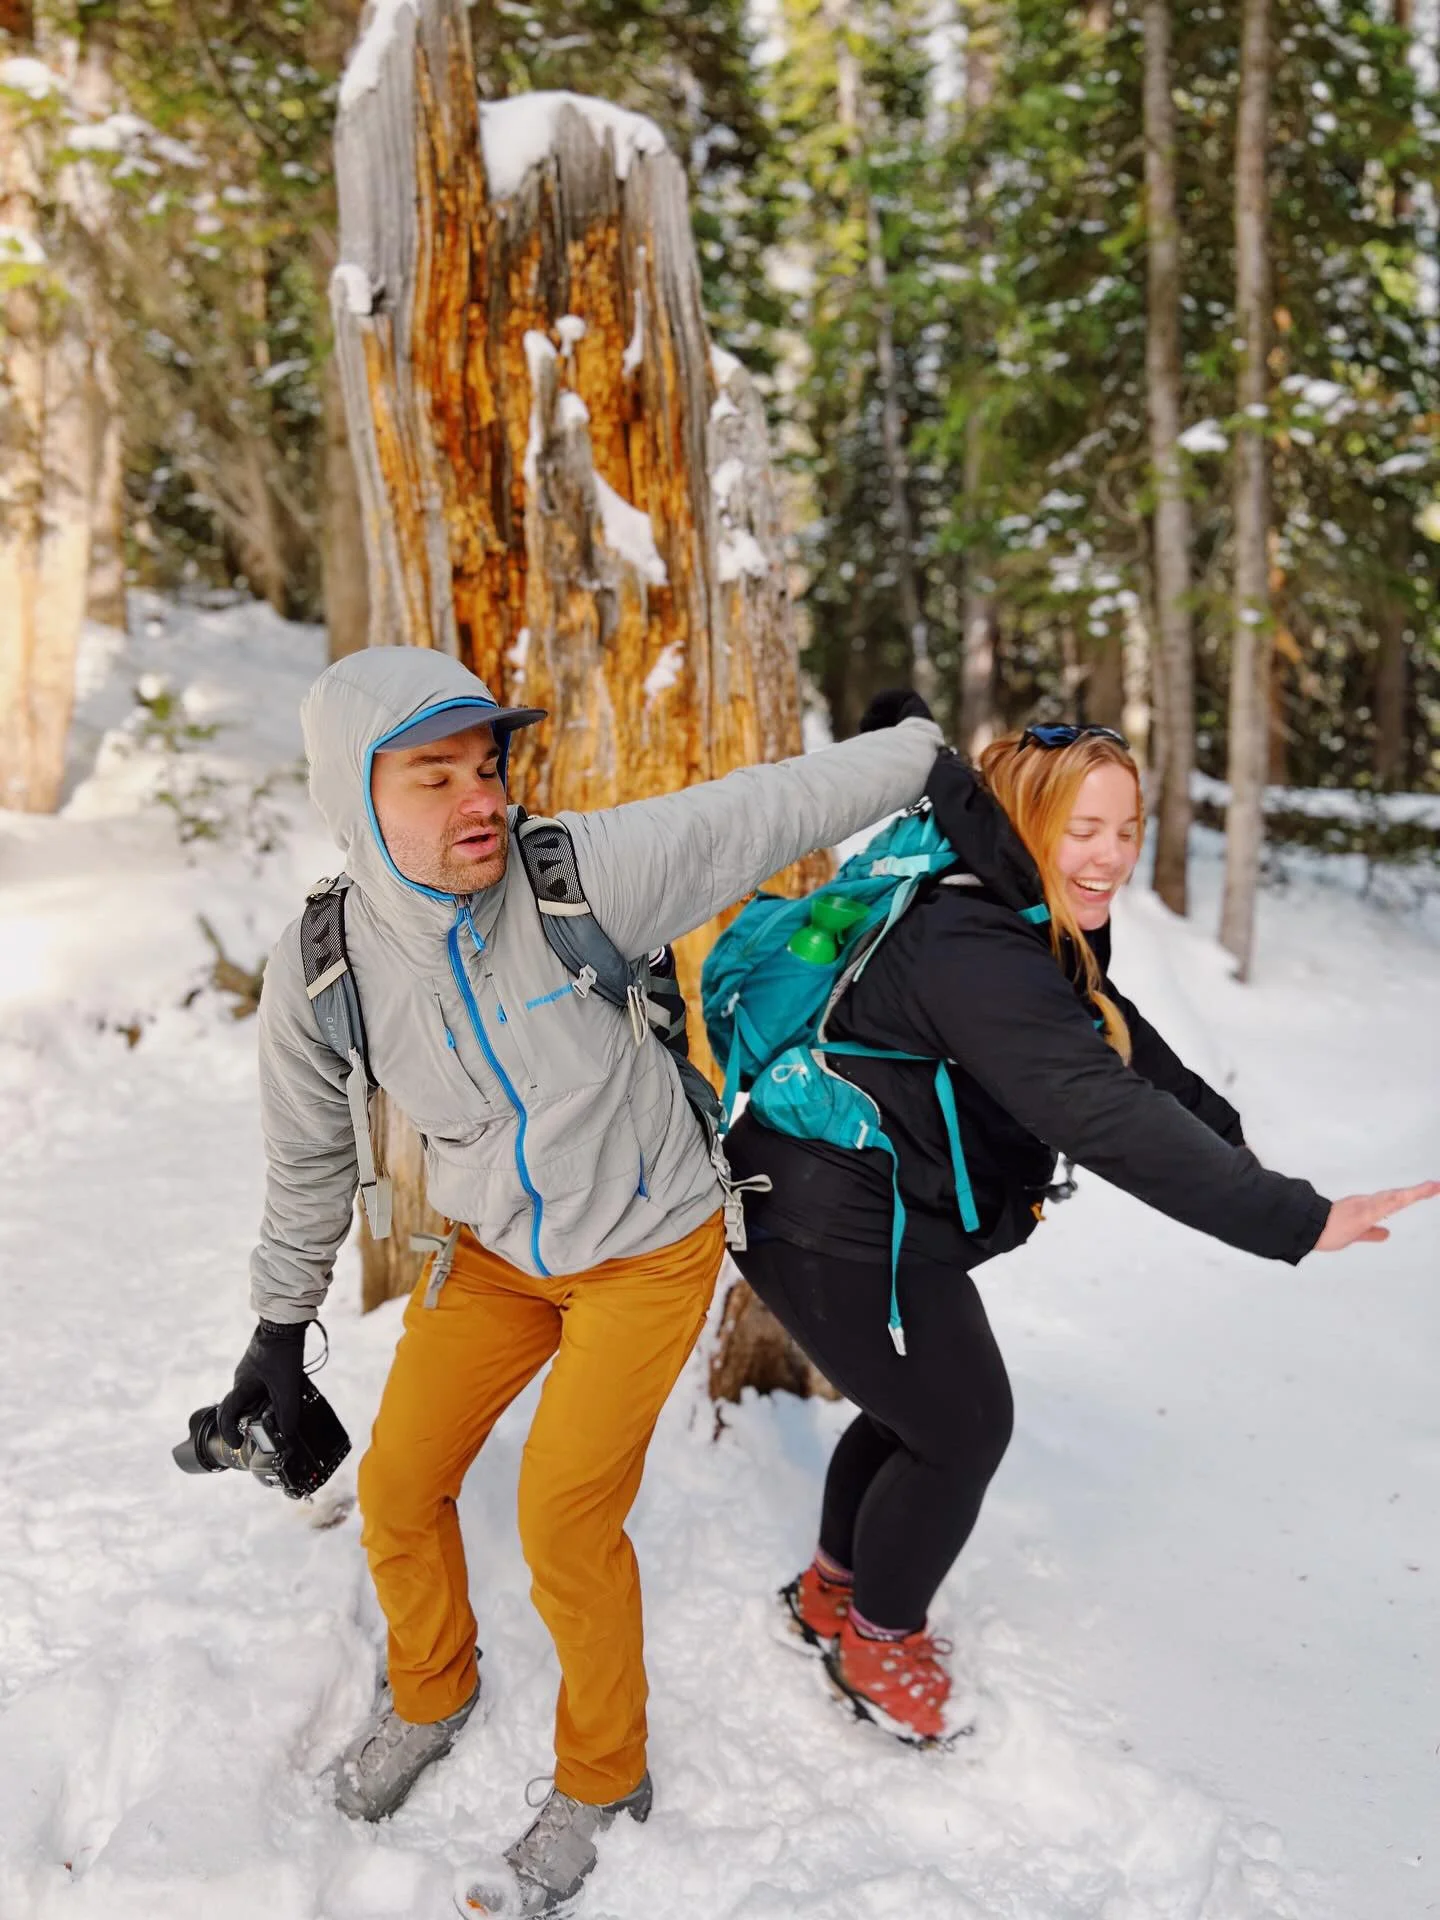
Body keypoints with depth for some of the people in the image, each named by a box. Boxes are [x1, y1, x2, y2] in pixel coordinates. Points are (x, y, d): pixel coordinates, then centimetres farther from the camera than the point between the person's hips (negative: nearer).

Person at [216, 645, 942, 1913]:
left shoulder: (582, 874, -27)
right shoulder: (321, 967, -16)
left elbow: (770, 809, -18)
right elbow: (311, 1154, 1)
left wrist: (933, 752, -14)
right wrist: (282, 1324, 9)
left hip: (650, 1250, -4)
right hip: (495, 1255, 4)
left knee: (565, 1520, -5)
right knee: (399, 1489, 9)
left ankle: (604, 1782, 23)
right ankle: (431, 1695, 42)